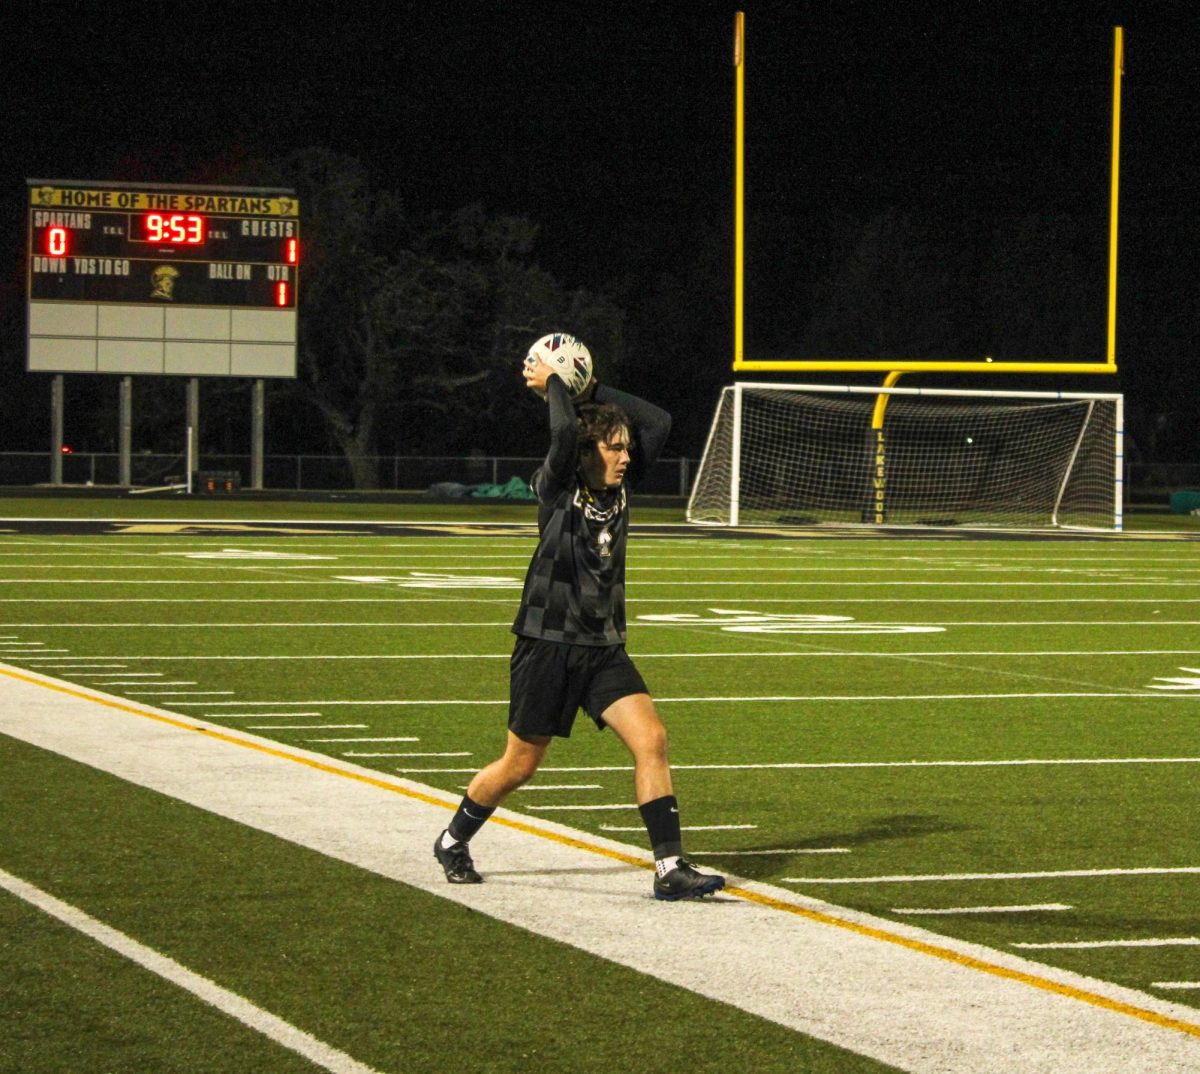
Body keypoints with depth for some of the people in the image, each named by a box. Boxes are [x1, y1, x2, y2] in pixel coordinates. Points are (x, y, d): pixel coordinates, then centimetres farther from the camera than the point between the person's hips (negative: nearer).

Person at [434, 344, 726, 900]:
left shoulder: (620, 487, 6)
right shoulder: (558, 489, -10)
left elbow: (658, 421, 4)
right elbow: (564, 431, -29)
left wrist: (593, 392, 3)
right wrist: (552, 384, -12)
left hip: (603, 648, 5)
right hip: (548, 645, -5)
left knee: (651, 739, -13)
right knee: (520, 765, 6)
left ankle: (670, 868, -13)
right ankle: (452, 841, 31)